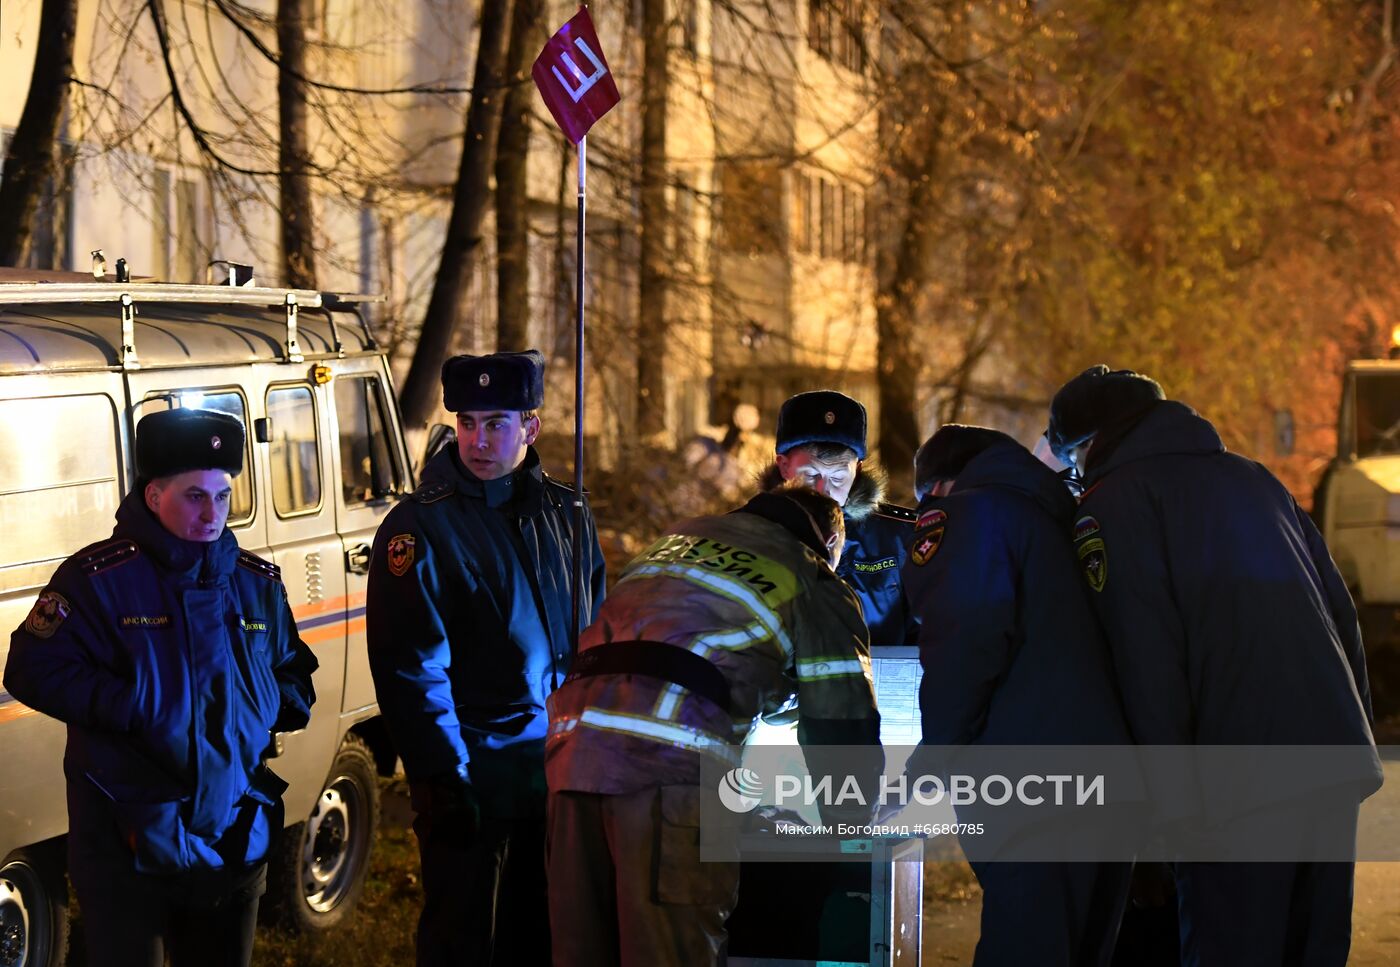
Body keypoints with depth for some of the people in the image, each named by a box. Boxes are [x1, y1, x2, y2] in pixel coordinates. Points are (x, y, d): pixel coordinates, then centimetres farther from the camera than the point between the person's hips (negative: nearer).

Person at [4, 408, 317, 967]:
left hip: (236, 839, 5)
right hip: (127, 847, -5)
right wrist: (137, 709, -21)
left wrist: (276, 707, -4)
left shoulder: (257, 583, 8)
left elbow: (294, 673, 20)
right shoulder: (99, 578, -9)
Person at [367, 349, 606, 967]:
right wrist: (446, 783, -16)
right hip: (473, 775, -5)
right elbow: (412, 672, -12)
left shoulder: (566, 516, 9)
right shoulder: (420, 528, -9)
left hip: (560, 771, 5)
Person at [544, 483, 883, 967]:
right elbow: (843, 718, 12)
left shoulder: (674, 541, 33)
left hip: (574, 746, 6)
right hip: (672, 764, -6)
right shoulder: (814, 585, 15)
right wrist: (852, 821, 30)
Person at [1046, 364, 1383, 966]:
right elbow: (1340, 609, 20)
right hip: (1336, 766, 7)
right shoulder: (1251, 477, 22)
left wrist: (1174, 792, -10)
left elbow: (1145, 653, -11)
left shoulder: (1114, 502, 1)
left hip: (1241, 780, -7)